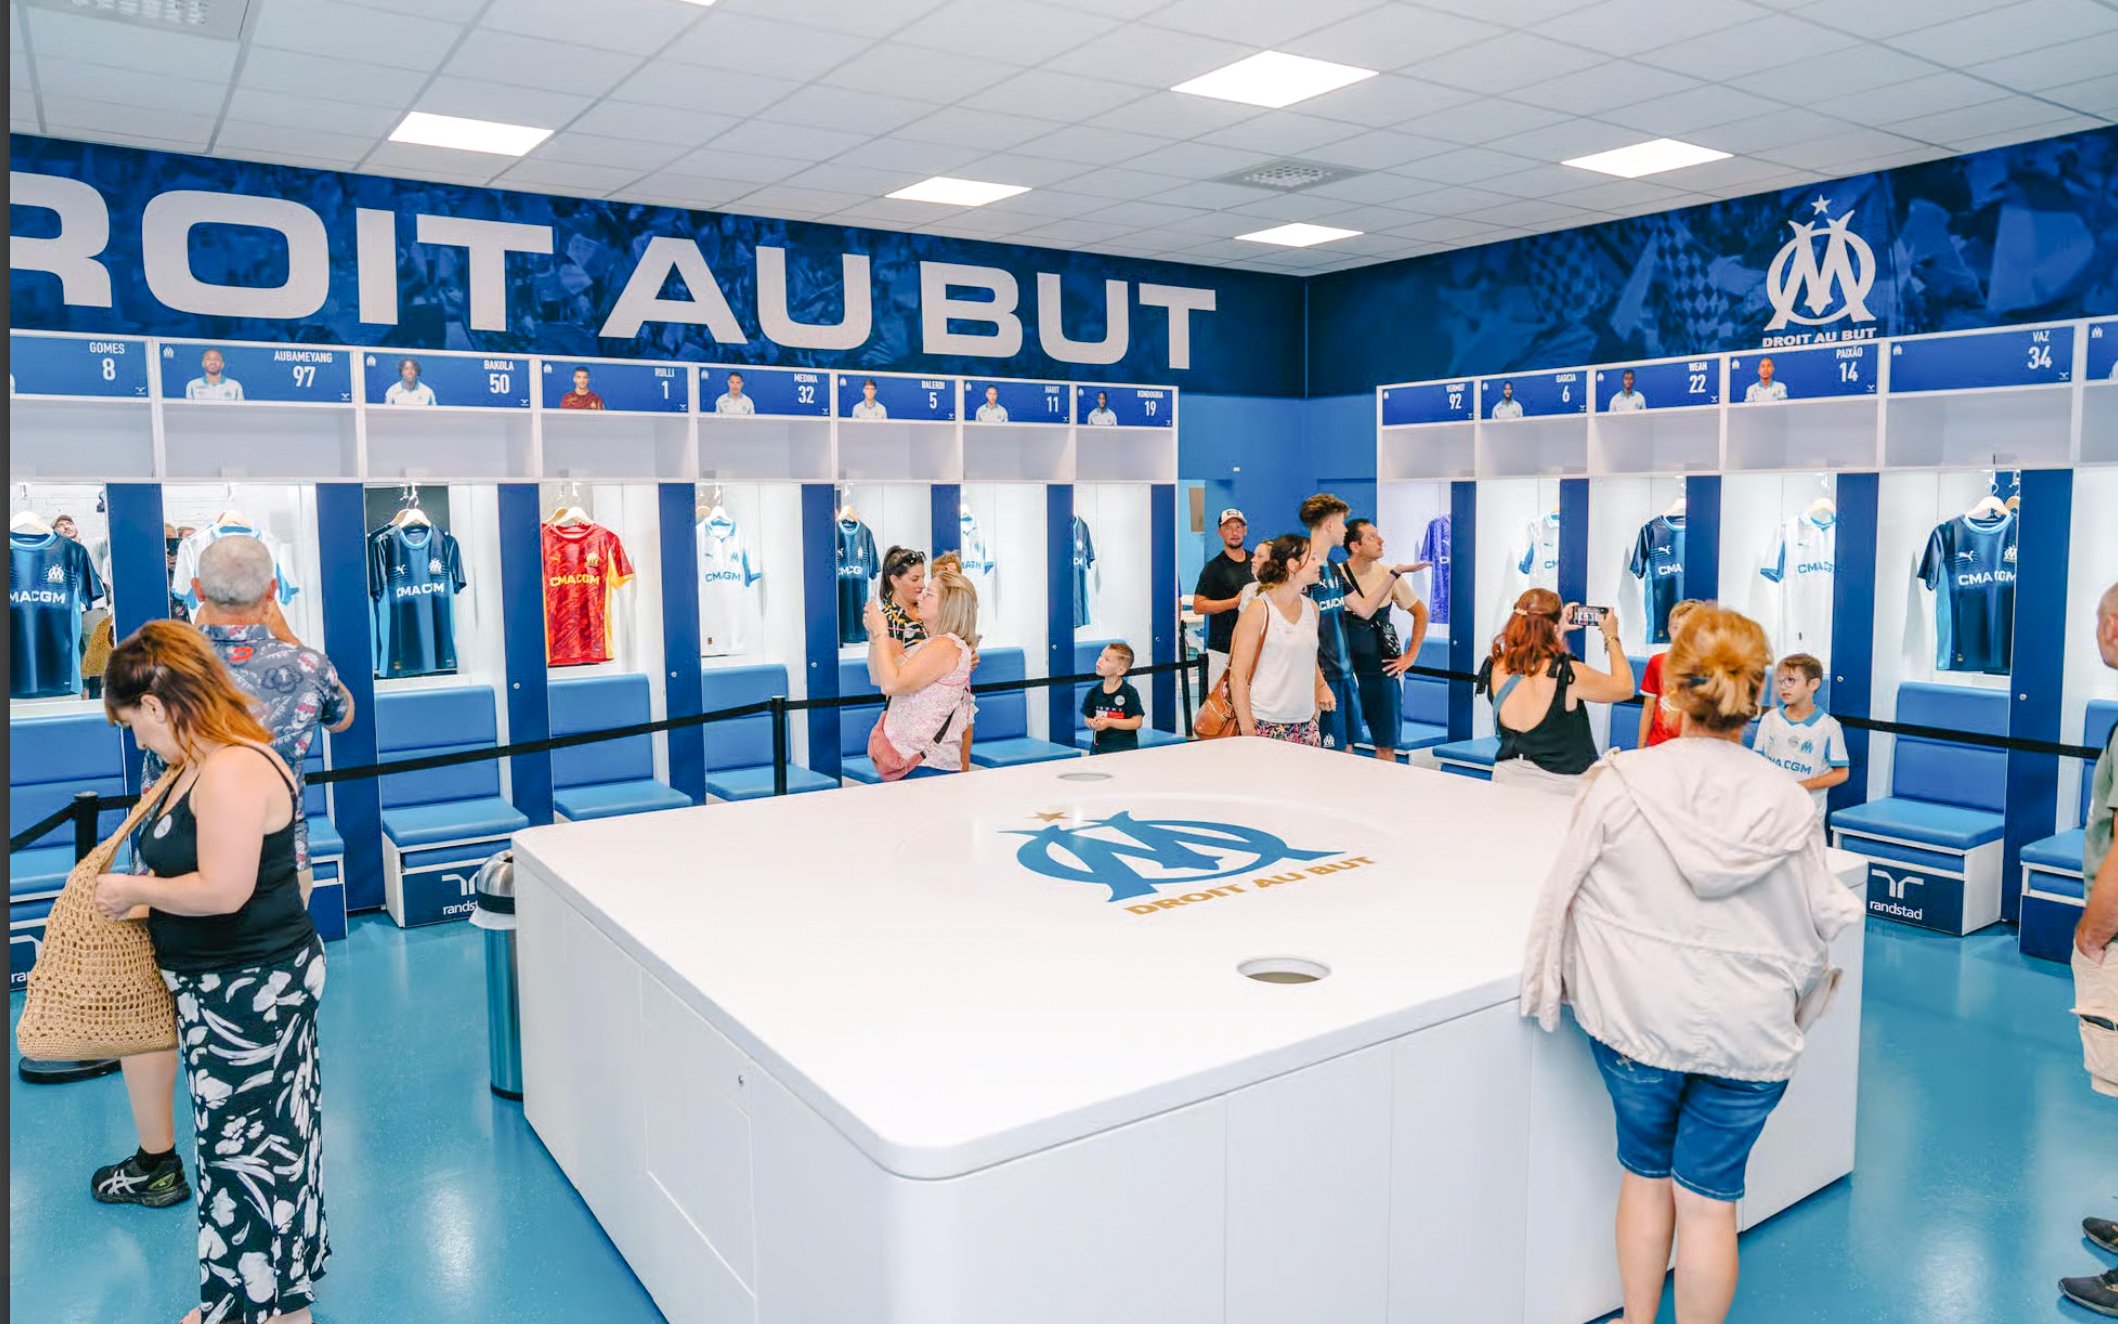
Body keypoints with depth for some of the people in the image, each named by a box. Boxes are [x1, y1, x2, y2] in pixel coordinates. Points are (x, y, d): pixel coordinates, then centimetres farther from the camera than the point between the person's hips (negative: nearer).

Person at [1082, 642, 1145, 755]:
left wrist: (1109, 722, -16)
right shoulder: (1094, 691, 3)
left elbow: (1137, 722, -11)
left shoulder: (1130, 693, -8)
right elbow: (1087, 718, 11)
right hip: (1099, 748, 3)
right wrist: (1093, 724, -12)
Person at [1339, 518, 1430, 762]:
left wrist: (1410, 656, 7)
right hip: (1347, 669, -3)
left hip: (1383, 669, 3)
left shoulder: (1388, 574, 3)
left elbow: (1420, 612, 12)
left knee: (1386, 748, 7)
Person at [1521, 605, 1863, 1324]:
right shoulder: (1787, 803, -11)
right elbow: (1817, 924, 0)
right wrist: (1790, 998, 20)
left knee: (1645, 1172, 20)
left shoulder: (1621, 784, -16)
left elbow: (1568, 893, -8)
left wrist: (1552, 983, 11)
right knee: (1709, 1196, 12)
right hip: (1748, 1034, 0)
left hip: (1637, 1018, 0)